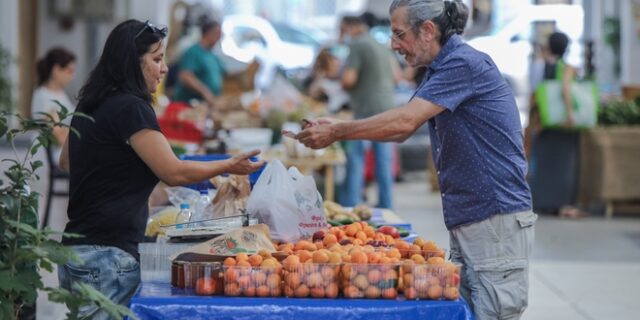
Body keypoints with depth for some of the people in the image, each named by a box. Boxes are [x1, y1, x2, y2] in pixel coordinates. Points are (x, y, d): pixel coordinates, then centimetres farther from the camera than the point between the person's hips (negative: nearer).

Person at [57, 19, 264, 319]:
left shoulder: (90, 105, 14)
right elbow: (174, 172, -12)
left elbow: (66, 161, 31)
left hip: (79, 249, 9)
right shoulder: (130, 107, -13)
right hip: (107, 255, -9)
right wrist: (229, 166, -1)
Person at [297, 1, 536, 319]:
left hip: (498, 222, -10)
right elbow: (402, 131, 20)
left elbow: (405, 121, -20)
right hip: (465, 222, 10)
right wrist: (336, 126, 8)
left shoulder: (466, 63, -15)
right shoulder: (439, 70, 16)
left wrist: (337, 133, -12)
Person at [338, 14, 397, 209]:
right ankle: (386, 206, 12)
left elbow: (348, 79, -17)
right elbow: (395, 78, 23)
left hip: (366, 111, -8)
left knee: (356, 159, -3)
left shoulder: (357, 47, -8)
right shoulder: (383, 48, 17)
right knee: (384, 160, 9)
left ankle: (350, 205, -4)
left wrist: (344, 86, 4)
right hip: (387, 108, 8)